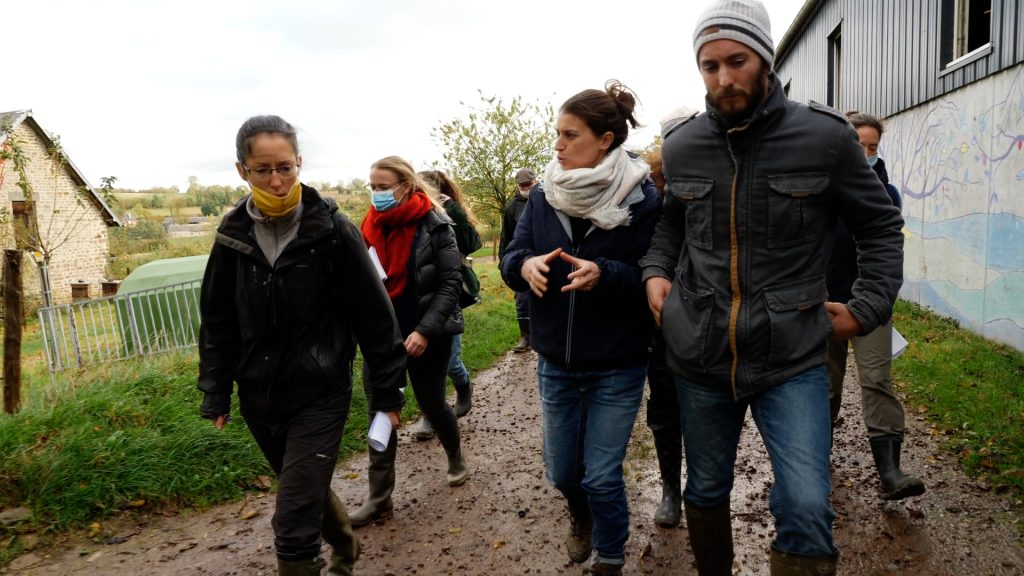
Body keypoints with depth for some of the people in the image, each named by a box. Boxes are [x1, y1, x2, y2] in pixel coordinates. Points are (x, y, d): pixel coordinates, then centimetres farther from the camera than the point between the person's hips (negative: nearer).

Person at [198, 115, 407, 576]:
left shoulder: (331, 229, -13)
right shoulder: (233, 234, -2)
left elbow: (373, 314, -8)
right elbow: (217, 321, 8)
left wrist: (388, 389, -5)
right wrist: (215, 395, 7)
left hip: (320, 394, -5)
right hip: (258, 398, 5)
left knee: (294, 525, -7)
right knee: (307, 490, 24)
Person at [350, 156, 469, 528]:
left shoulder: (434, 225, -12)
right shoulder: (372, 225, 3)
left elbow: (450, 284, -14)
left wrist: (426, 330, -24)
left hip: (426, 334, -4)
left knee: (431, 402, 10)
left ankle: (456, 459, 40)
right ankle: (379, 498, 13)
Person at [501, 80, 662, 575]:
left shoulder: (642, 201, -13)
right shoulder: (542, 198, -1)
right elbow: (510, 259, -1)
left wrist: (603, 274, -30)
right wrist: (527, 265, -25)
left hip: (616, 367, -4)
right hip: (555, 362, 4)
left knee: (602, 477, 5)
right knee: (561, 471, 17)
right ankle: (581, 518, 53)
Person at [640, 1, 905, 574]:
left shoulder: (825, 137, -8)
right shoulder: (681, 146, 0)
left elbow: (881, 226, 5)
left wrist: (868, 307, -2)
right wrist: (657, 272, 1)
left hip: (792, 358, -2)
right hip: (700, 356, 3)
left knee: (806, 508, -10)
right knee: (706, 491, 19)